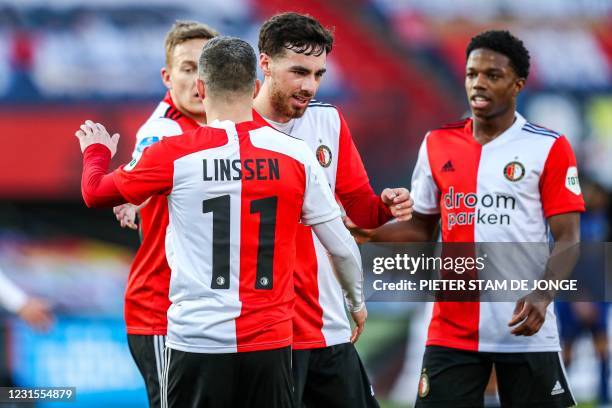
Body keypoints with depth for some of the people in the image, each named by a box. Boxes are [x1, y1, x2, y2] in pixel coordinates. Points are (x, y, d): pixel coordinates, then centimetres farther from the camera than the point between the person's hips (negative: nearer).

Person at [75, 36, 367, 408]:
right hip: (269, 345, 1)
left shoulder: (173, 155, -5)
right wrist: (357, 301, 25)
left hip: (195, 340, -1)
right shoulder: (296, 155, -1)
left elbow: (96, 193, 11)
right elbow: (343, 247, 5)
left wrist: (97, 151, 33)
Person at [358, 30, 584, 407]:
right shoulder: (438, 145, 9)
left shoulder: (550, 148, -3)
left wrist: (541, 297, -22)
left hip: (525, 331, -3)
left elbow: (568, 240, -5)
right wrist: (365, 233, 0)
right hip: (452, 330, 3)